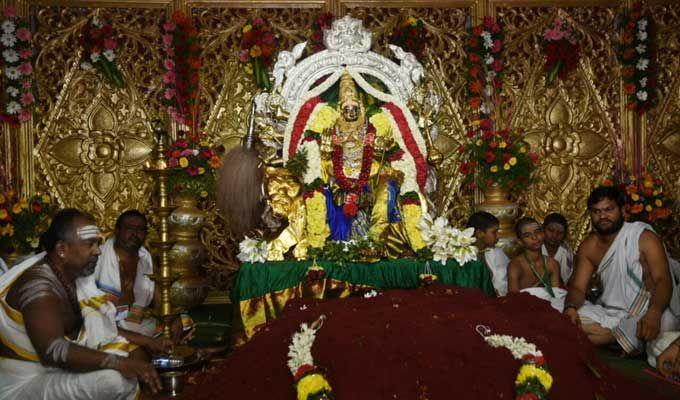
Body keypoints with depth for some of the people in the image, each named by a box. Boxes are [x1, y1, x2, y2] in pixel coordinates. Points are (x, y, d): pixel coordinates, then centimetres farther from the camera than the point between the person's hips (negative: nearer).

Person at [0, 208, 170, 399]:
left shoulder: (74, 274, 4)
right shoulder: (38, 284, -24)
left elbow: (99, 326, 12)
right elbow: (52, 351, -36)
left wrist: (147, 342, 3)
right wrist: (119, 363, -40)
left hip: (61, 366, 9)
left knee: (133, 351, 6)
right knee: (114, 379, -29)